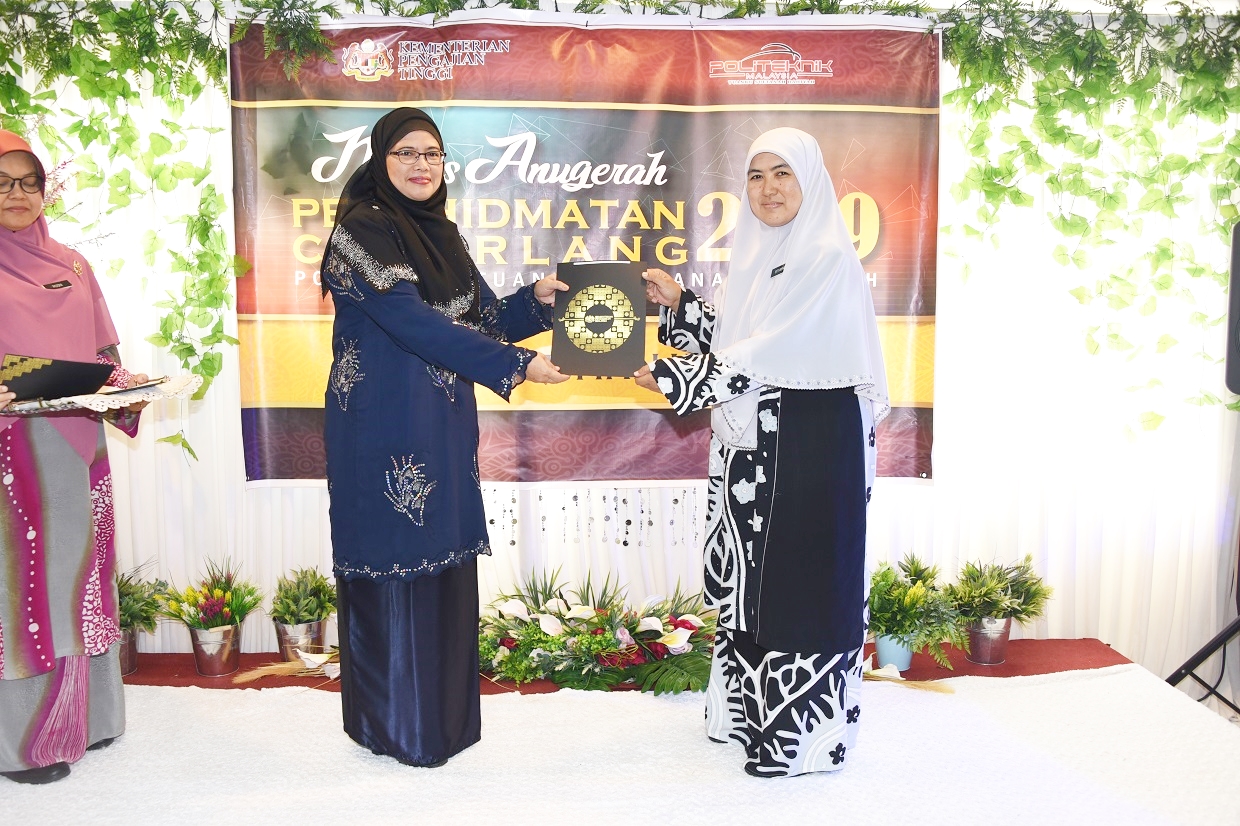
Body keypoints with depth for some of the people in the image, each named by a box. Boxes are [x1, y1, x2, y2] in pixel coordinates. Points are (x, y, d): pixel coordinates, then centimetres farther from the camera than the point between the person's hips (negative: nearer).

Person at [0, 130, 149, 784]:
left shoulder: (70, 266, 14)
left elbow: (102, 354, 16)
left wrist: (124, 385, -3)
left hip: (75, 448, 5)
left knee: (77, 571, 11)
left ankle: (83, 714, 25)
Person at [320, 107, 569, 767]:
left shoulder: (440, 234, 13)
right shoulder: (363, 227, -10)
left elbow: (480, 317, 13)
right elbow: (412, 322, -21)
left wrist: (536, 299, -6)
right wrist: (515, 365, -22)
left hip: (442, 428, 7)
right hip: (384, 429, -7)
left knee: (446, 563, 12)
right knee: (394, 565, 2)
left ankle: (442, 711, 26)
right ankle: (394, 725, 19)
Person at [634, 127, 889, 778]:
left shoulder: (828, 259, -12)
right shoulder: (754, 257, 13)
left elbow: (767, 351, -19)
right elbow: (726, 338, 15)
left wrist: (674, 380, -15)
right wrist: (676, 302, 2)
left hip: (811, 445, -8)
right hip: (751, 439, 8)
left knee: (800, 577, 0)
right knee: (747, 577, 15)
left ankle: (803, 730, 15)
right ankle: (750, 708, 31)